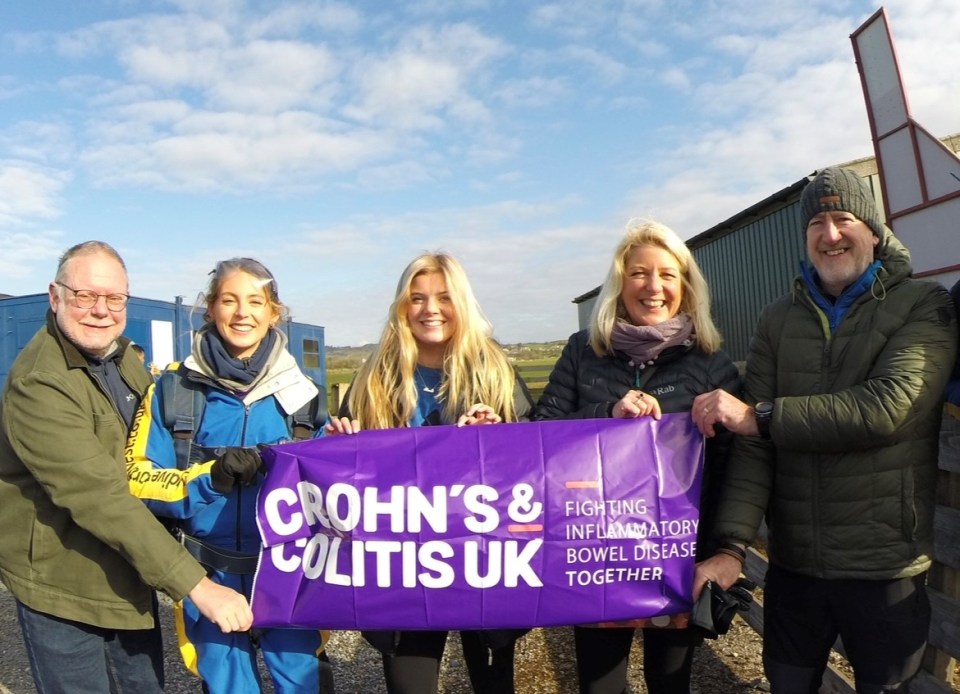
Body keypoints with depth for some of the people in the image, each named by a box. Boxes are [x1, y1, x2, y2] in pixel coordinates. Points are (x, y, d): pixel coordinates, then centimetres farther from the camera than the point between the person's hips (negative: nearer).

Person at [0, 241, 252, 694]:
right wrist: (195, 584, -34)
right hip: (62, 585, -7)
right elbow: (101, 498, -32)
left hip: (127, 577, 7)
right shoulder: (38, 384, -24)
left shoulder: (123, 357, 3)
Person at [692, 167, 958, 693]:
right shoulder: (779, 321, 3)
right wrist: (731, 544, -14)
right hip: (792, 562, 3)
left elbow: (888, 408, -22)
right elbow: (753, 443, -4)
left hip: (886, 566, -2)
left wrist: (760, 414, -21)